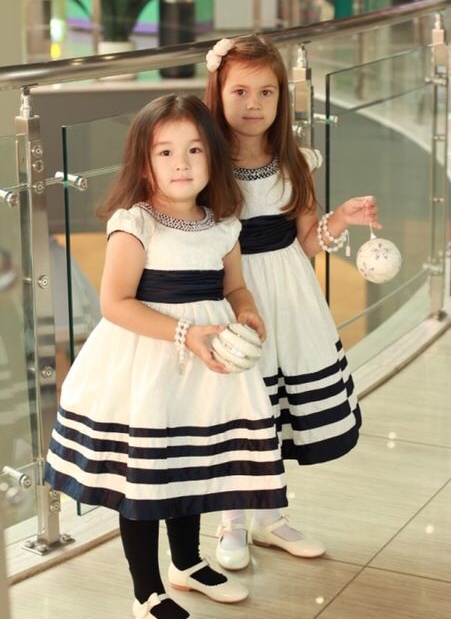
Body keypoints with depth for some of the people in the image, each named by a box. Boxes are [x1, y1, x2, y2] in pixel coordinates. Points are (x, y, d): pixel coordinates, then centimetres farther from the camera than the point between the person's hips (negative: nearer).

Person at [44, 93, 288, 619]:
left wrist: (246, 315, -8)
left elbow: (233, 287, 15)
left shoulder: (222, 226, 2)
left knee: (193, 469, 20)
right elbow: (115, 303, -18)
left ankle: (187, 564, 43)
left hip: (203, 364, 6)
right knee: (141, 476, 3)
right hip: (144, 367, -5)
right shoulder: (134, 224, -15)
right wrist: (184, 333, -24)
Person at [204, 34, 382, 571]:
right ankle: (232, 525, 26)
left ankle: (266, 518, 33)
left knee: (277, 413, 14)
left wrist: (340, 221, -11)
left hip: (289, 297, 4)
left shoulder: (294, 164, 1)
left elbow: (305, 241, 6)